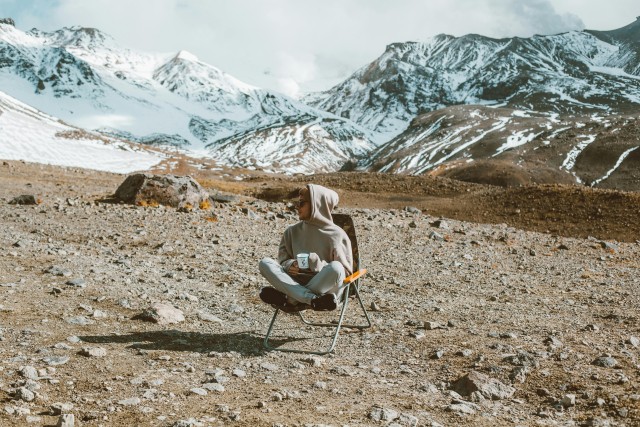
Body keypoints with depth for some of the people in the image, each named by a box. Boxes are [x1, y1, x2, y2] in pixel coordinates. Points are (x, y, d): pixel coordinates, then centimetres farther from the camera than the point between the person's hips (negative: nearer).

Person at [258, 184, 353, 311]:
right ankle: (313, 300, -33)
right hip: (296, 283, 4)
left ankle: (290, 300, -27)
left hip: (325, 287, -4)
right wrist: (290, 265, -8)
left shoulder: (337, 235, 0)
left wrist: (317, 264, -16)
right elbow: (282, 259, 17)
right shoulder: (292, 231, 13)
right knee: (265, 263, -19)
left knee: (335, 268, -35)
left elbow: (346, 272, -3)